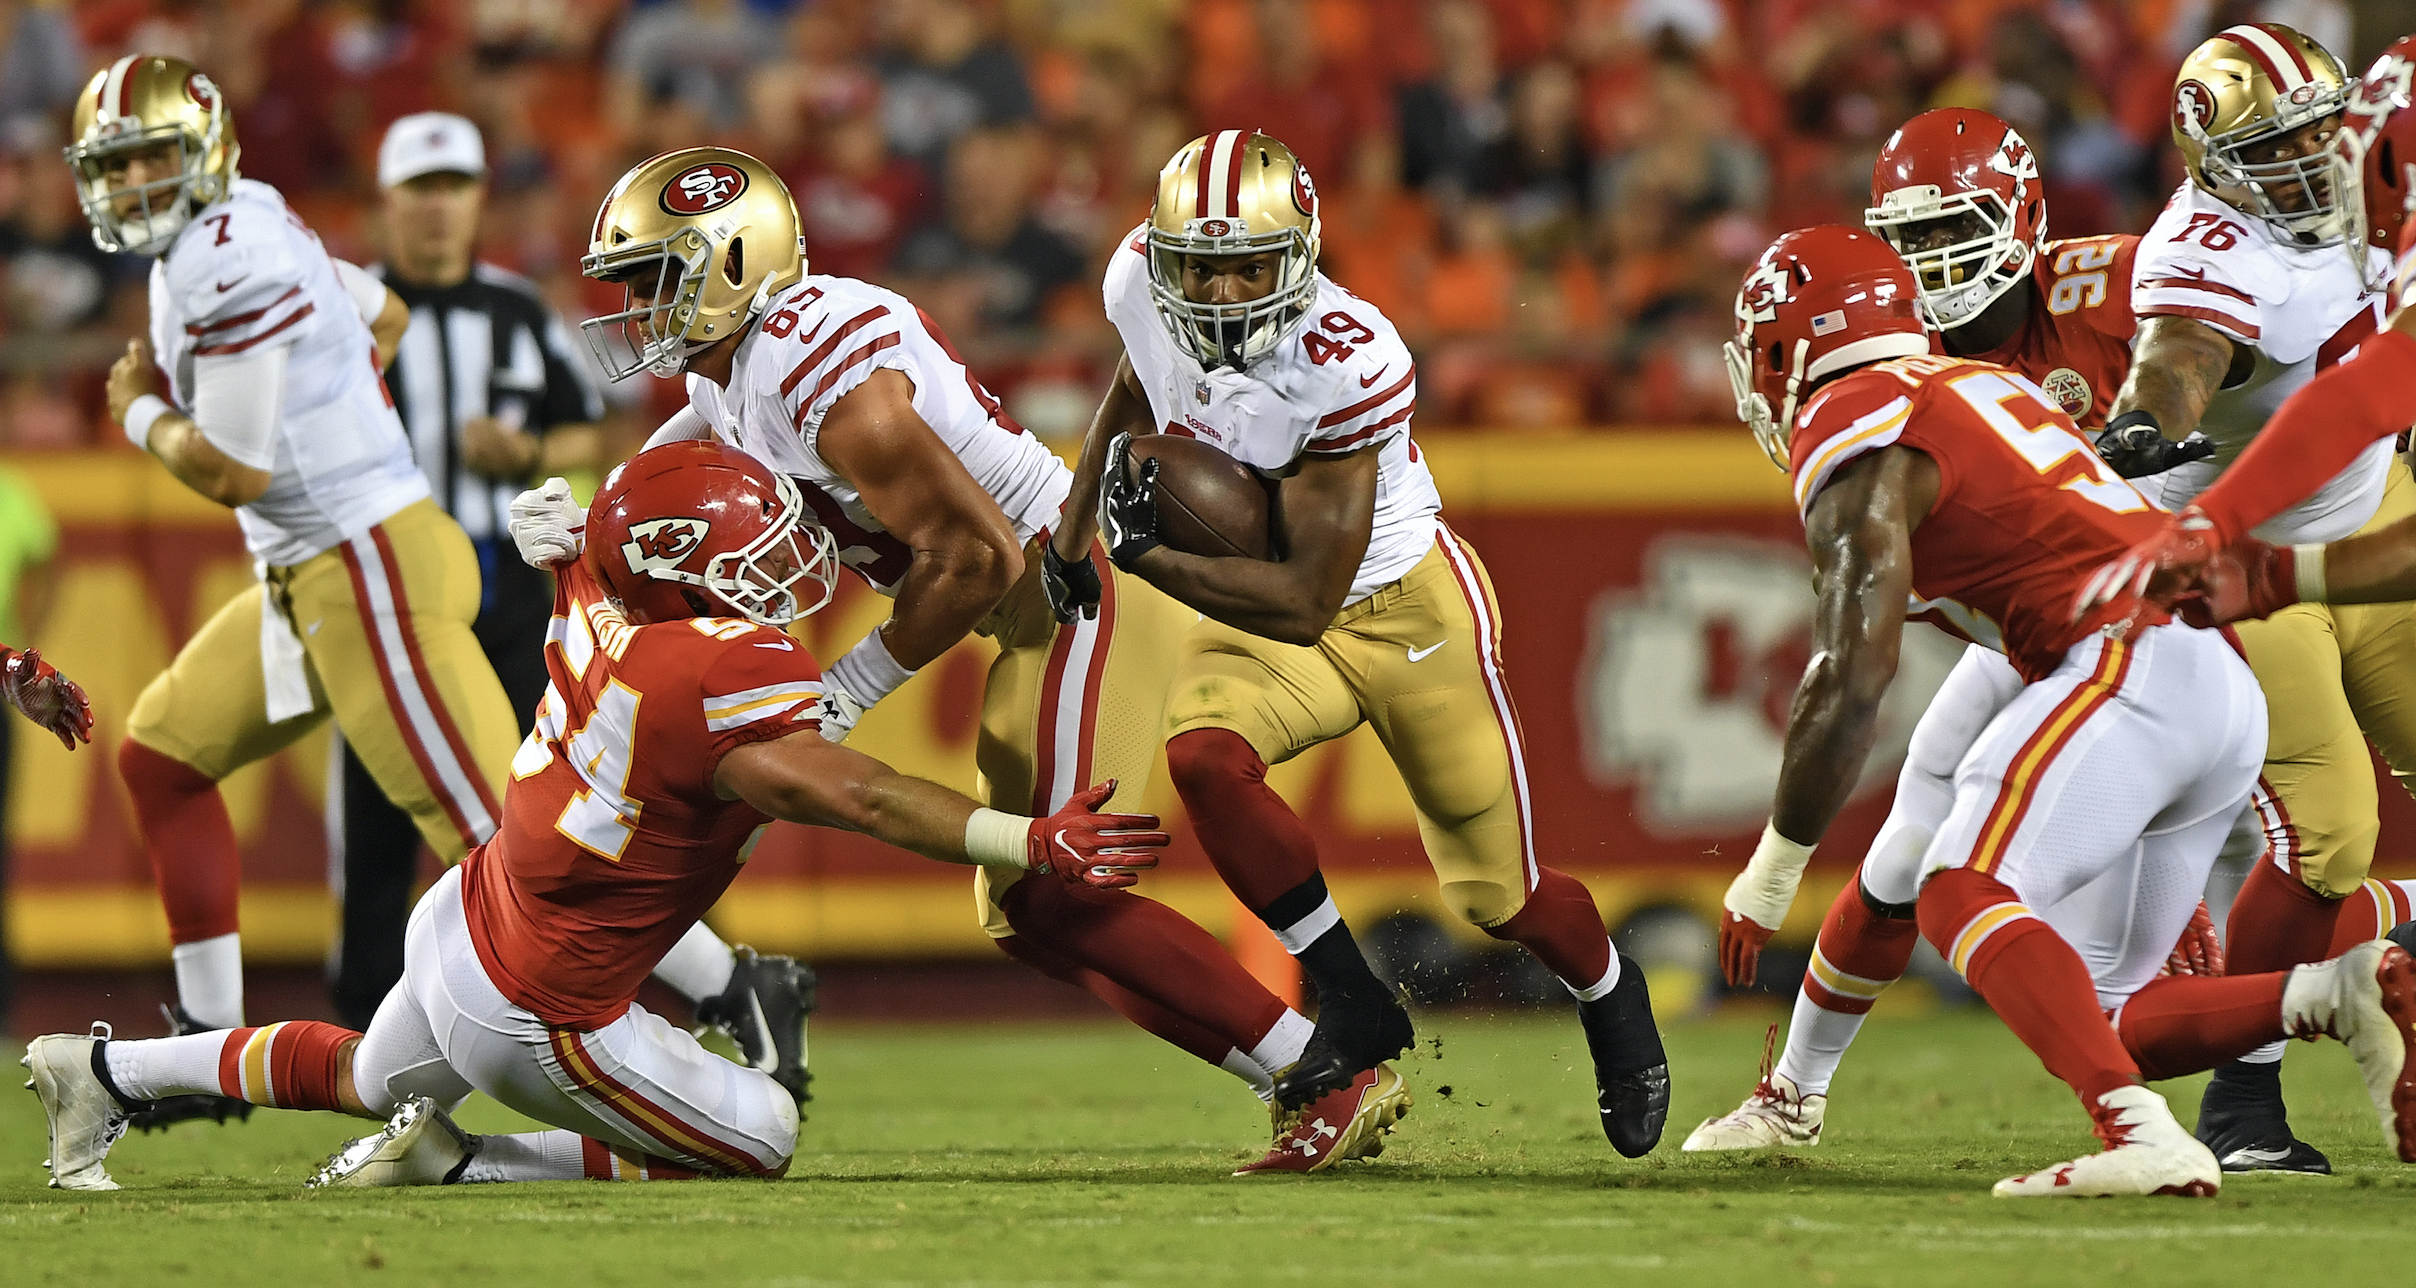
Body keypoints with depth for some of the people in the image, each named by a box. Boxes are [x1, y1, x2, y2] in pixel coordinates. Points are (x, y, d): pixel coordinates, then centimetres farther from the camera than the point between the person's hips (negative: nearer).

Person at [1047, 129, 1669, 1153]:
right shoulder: (1141, 280, -18)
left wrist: (1145, 555, -32)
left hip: (1403, 607, -5)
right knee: (1203, 756, -27)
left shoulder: (1344, 366, -35)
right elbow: (1133, 400, 10)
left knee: (1499, 896, 7)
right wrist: (1070, 544, 7)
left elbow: (1306, 604, -32)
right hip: (1256, 603, 5)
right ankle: (1355, 1011, -11)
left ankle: (1611, 997, 43)